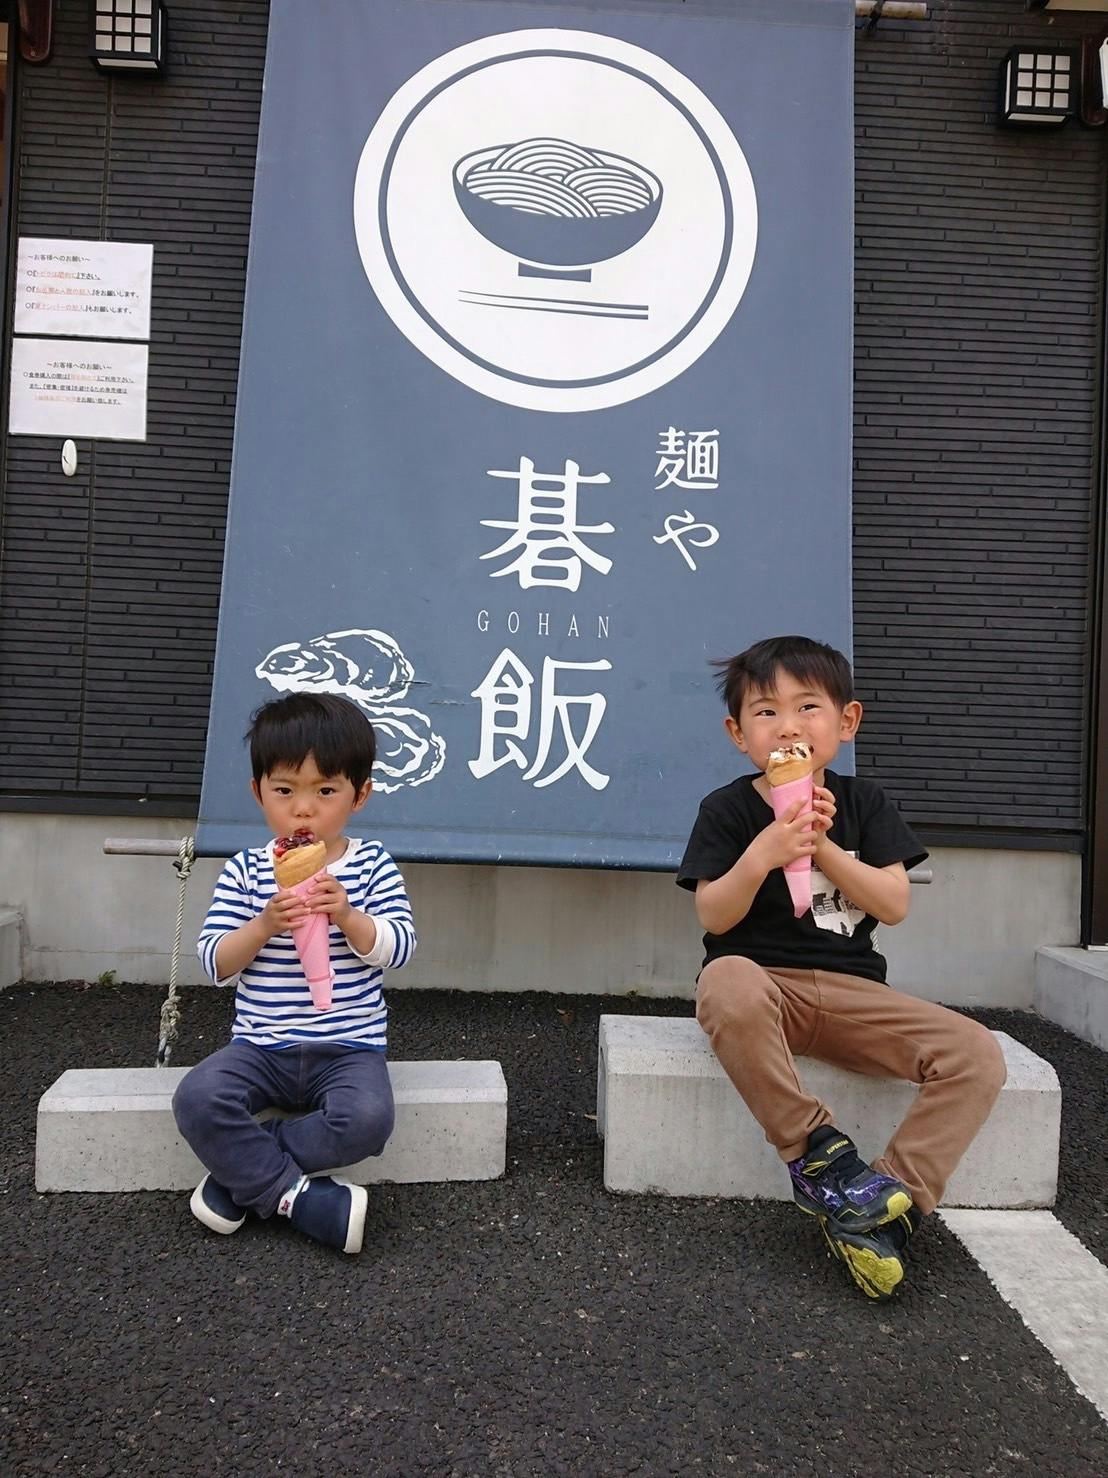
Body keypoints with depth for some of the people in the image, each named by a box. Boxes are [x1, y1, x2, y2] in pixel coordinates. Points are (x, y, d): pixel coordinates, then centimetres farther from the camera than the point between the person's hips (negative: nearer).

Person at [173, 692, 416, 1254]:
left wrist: (348, 917, -24)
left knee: (367, 1118, -30)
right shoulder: (246, 871, 2)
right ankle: (298, 1196, -15)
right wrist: (265, 925, -20)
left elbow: (398, 948, -7)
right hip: (261, 1045, 1)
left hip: (349, 1048, -1)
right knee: (197, 1098, -27)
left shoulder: (372, 865, 0)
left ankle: (241, 1172, -10)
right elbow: (215, 963, -3)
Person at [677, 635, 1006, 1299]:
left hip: (850, 990, 3)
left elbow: (895, 905, 0)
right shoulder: (729, 809, 2)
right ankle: (817, 1148, -25)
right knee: (728, 982, -41)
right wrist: (761, 855, -22)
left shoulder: (864, 803, 10)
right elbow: (714, 918, -5)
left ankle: (888, 1203, -17)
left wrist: (822, 847, -14)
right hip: (762, 981, -3)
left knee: (977, 1054, -19)